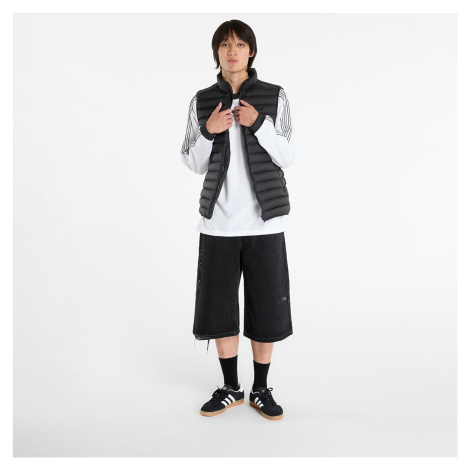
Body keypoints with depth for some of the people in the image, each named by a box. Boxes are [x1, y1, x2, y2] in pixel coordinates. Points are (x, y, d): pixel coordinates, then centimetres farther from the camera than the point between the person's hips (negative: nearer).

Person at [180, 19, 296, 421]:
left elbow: (288, 158, -1)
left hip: (265, 220, -1)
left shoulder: (274, 96, 2)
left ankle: (261, 389, 25)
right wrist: (208, 131, -10)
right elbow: (193, 164, 7)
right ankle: (231, 388, 25)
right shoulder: (203, 101, 6)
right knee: (218, 307, 6)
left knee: (266, 307, 6)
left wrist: (259, 123, -15)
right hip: (218, 221, 2)